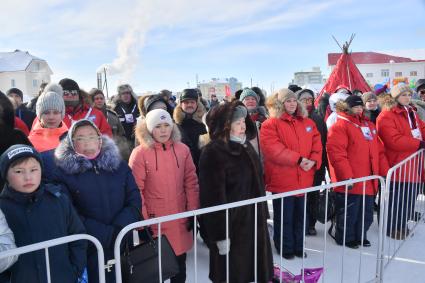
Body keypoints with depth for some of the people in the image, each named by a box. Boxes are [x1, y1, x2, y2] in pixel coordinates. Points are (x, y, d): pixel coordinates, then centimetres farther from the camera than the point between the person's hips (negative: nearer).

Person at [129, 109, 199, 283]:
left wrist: (193, 211, 4)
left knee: (179, 264, 18)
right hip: (154, 221, -3)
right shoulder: (140, 153, -10)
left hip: (180, 219, 3)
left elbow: (191, 182, 5)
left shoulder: (182, 150, 1)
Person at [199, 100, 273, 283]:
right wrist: (221, 234, -21)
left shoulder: (245, 146, 9)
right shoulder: (213, 152, -17)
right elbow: (214, 196, -21)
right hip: (230, 224, -7)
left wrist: (263, 215, 17)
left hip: (253, 220, 8)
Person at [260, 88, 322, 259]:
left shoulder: (308, 123, 12)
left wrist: (313, 160, -11)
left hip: (304, 180, 6)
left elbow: (317, 145, 8)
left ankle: (298, 247, 33)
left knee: (300, 216, 16)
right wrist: (298, 159, -22)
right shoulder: (270, 124, -7)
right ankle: (285, 249, 23)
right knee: (284, 217, 6)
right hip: (282, 181, -5)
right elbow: (273, 149, -18)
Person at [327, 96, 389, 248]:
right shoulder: (339, 126, -9)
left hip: (369, 181, 8)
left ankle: (360, 236, 35)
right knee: (349, 213, 5)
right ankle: (345, 238, 22)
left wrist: (385, 172, 12)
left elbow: (379, 151, 18)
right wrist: (347, 176, -22)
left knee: (367, 213, 17)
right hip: (350, 182, -8)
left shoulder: (369, 125, 16)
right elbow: (336, 154, -18)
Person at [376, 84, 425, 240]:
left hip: (412, 164, 9)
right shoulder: (386, 116, -14)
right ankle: (392, 228, 16)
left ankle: (402, 225, 31)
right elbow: (394, 141, -23)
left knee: (410, 198, 17)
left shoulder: (412, 113, 17)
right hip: (397, 166, -9)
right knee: (396, 199, 0)